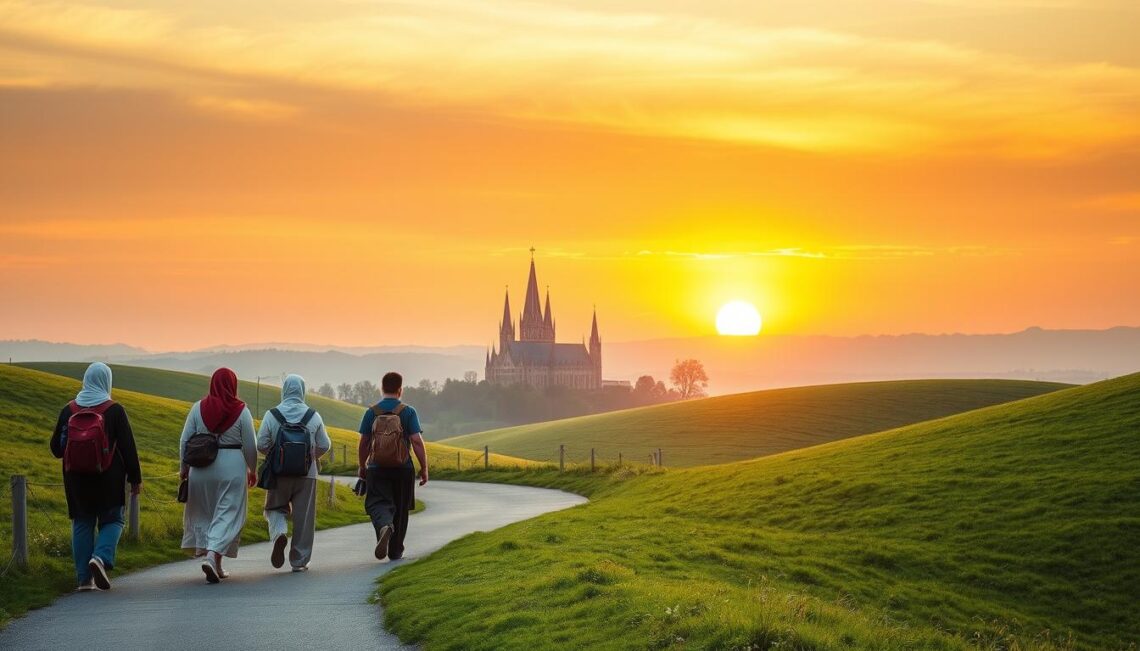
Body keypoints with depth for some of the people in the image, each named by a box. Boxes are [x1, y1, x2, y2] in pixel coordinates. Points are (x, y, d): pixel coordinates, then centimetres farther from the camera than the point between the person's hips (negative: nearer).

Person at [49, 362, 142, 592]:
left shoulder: (69, 410, -1)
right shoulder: (114, 410, -9)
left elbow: (56, 448, 6)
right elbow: (128, 447, -7)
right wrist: (135, 478, 1)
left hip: (77, 478, 3)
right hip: (109, 479, -3)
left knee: (82, 523, 10)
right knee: (111, 520, 9)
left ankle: (85, 579, 7)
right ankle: (101, 557, -19)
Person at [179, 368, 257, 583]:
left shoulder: (198, 408, 0)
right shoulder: (241, 411, -5)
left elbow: (184, 441, 2)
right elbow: (250, 446, -2)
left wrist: (184, 468, 13)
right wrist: (252, 470, 12)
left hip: (202, 467, 2)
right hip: (232, 468, -2)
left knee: (203, 513, 14)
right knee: (228, 514, 1)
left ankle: (215, 565, 14)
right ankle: (212, 555, -18)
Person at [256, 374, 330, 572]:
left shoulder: (272, 415, -5)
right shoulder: (313, 416, -2)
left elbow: (261, 445, -7)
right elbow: (324, 445, 2)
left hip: (279, 473, 0)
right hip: (306, 474, 0)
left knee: (276, 509, 18)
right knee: (303, 517, 7)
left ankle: (279, 533, -14)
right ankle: (299, 561, 9)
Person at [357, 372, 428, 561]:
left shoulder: (371, 412, 1)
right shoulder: (409, 412, -3)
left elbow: (363, 443, 4)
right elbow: (417, 442, -10)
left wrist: (362, 467, 17)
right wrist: (424, 468, -4)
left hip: (377, 468, 0)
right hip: (403, 468, 0)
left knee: (378, 503, -3)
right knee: (400, 510, 12)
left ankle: (384, 526, -36)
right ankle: (395, 551, 20)